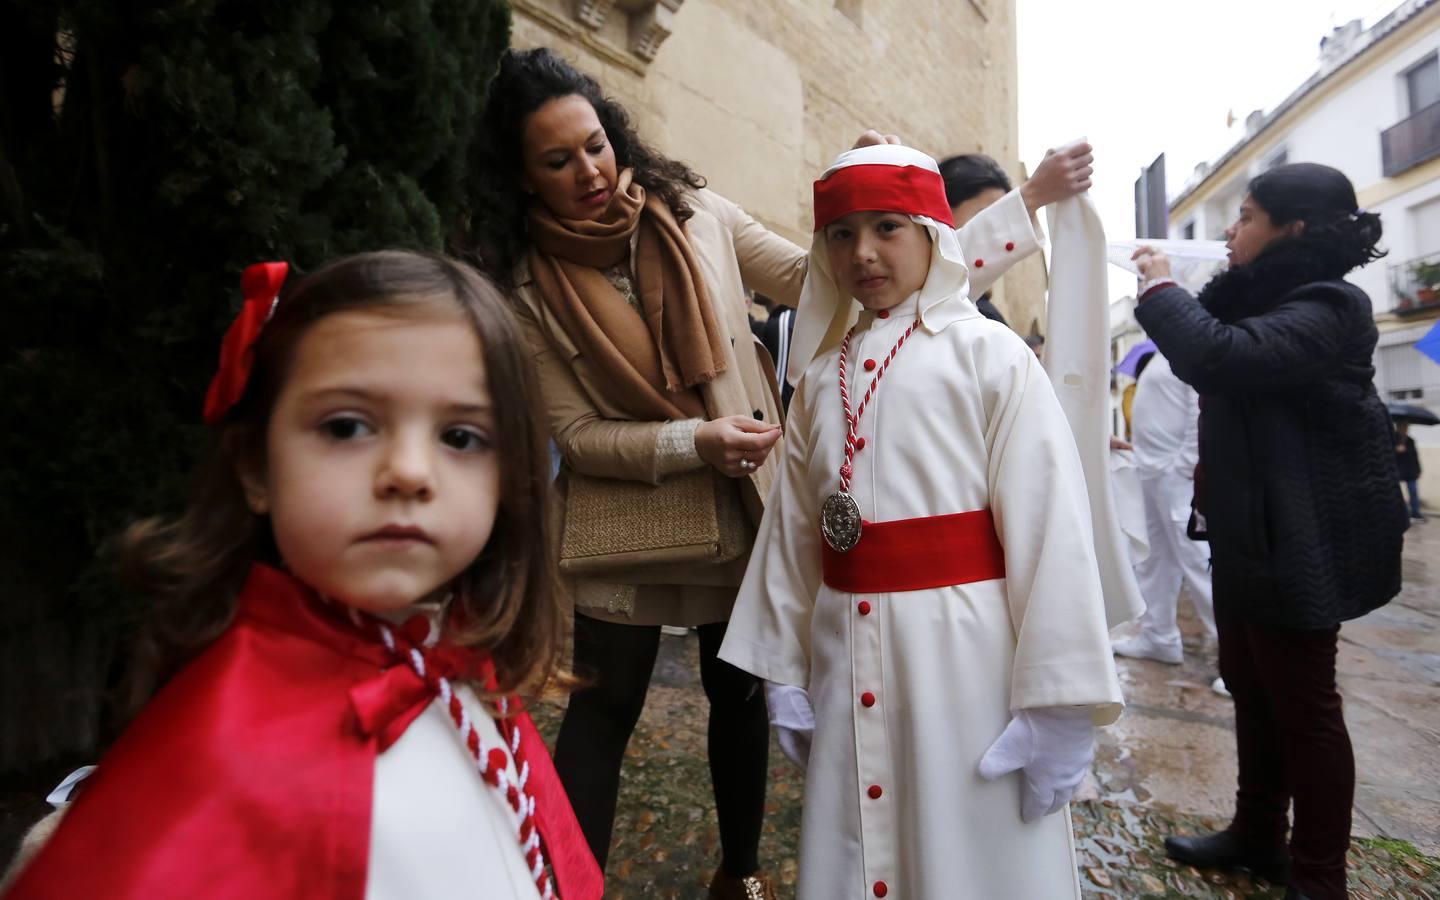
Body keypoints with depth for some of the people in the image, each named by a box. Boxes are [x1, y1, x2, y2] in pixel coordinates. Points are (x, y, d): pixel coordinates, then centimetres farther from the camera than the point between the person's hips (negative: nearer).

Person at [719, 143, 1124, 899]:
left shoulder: (990, 356, -7)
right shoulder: (821, 375, 8)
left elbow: (1049, 526, -12)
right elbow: (792, 526, 10)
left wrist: (1058, 701, -12)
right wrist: (783, 669, 13)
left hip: (963, 647, -4)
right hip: (847, 657, 5)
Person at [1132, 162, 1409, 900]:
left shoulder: (1326, 309, -17)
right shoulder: (1266, 299, 13)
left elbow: (1221, 356, -32)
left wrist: (1159, 289, -19)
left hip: (1298, 539, -9)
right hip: (1250, 535, 9)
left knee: (1301, 704, 3)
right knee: (1251, 691, 17)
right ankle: (1257, 837, 33)